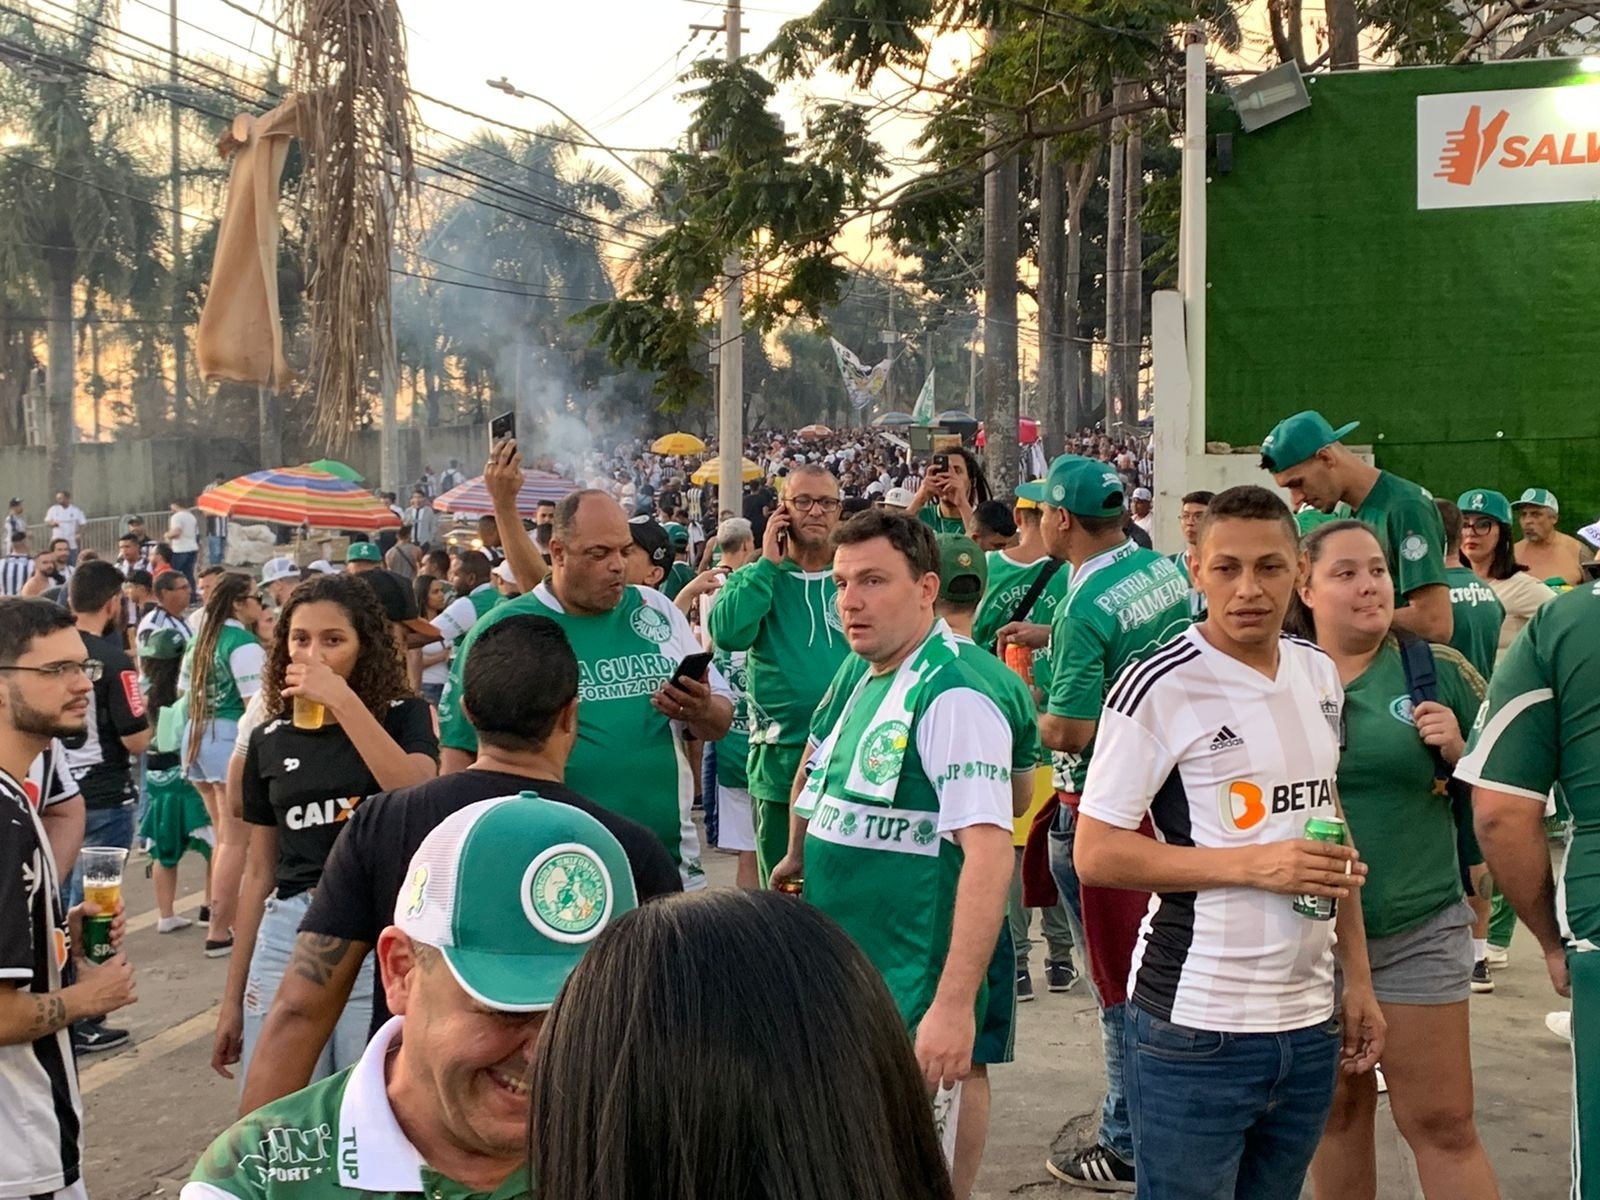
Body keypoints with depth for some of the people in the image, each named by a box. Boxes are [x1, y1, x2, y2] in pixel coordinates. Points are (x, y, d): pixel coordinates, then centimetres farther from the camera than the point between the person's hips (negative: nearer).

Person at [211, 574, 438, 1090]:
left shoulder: (403, 717, 1)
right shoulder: (270, 741, 10)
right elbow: (259, 873, 15)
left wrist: (344, 701, -20)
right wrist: (232, 999, 15)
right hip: (287, 935, 3)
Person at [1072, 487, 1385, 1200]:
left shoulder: (1320, 675, 8)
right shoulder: (1159, 687, -12)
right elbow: (1095, 854, -13)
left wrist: (1359, 978, 13)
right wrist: (1253, 863, -19)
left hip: (1309, 1022, 6)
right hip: (1194, 1031, -6)